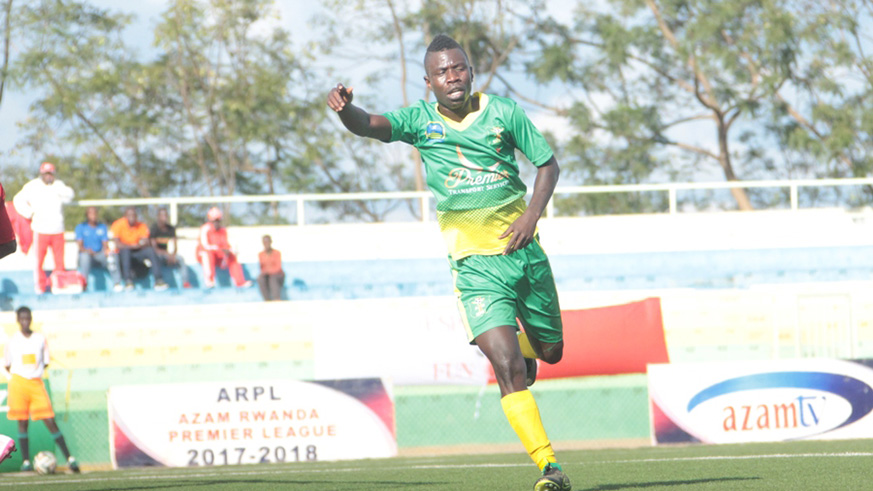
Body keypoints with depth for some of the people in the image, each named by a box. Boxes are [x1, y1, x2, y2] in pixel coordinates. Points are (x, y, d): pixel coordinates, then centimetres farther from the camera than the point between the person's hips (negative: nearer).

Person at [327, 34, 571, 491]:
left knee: (551, 351, 18)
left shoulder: (504, 113, -1)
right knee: (507, 367, -18)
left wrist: (531, 215, -10)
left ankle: (524, 341, 55)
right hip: (474, 264, -3)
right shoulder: (421, 120, -3)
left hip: (523, 250, 3)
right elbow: (369, 125, -19)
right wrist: (344, 108, -42)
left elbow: (548, 164, 6)